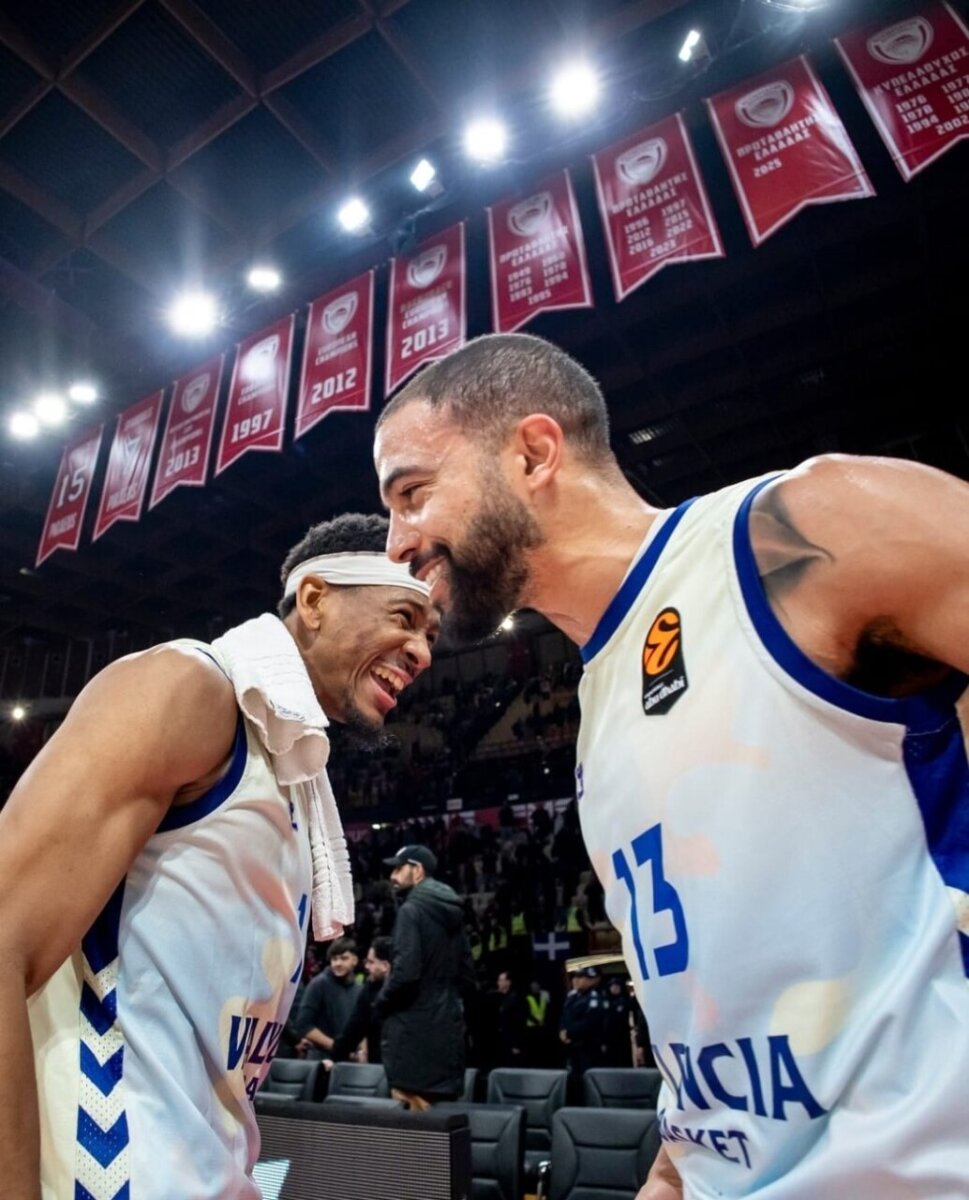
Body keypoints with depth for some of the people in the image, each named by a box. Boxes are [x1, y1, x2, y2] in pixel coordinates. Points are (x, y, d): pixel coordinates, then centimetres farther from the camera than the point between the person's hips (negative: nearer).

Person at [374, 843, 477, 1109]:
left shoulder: (411, 910, -13)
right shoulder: (452, 913, 12)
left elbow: (405, 972, -21)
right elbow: (468, 973, 14)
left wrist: (380, 1006, -6)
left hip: (415, 1027, -8)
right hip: (447, 1026, 8)